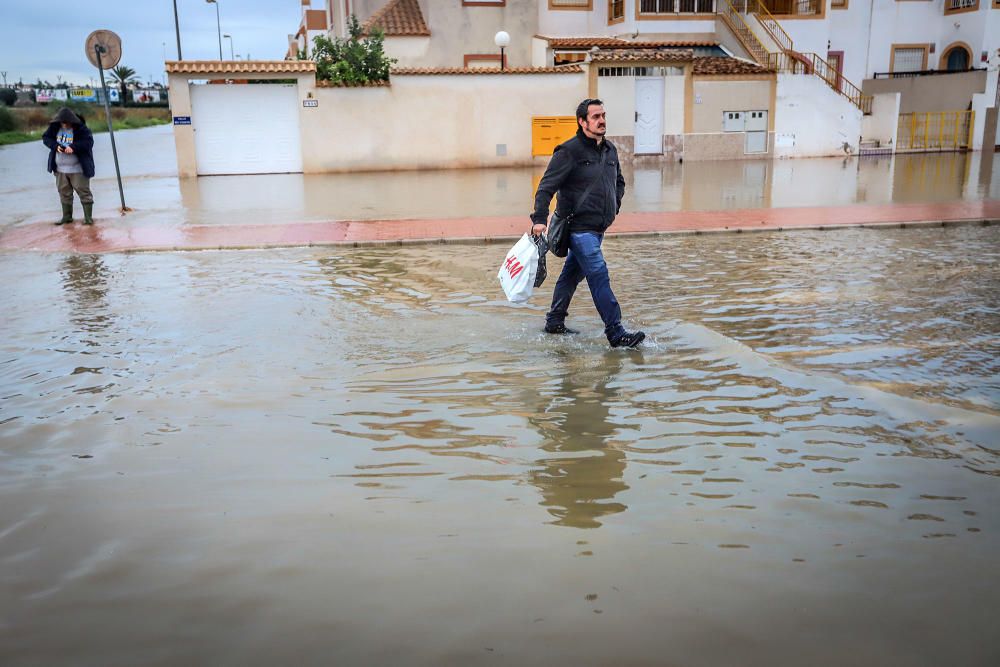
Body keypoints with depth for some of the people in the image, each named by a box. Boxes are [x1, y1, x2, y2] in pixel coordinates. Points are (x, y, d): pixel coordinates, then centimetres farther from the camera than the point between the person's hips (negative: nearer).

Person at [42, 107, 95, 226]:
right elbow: (46, 138, 7)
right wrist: (55, 146, -12)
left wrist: (73, 147, -29)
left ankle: (88, 217, 3)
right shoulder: (54, 127, 2)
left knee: (84, 192, -2)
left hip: (78, 168, -5)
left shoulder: (81, 128, -12)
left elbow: (88, 141, -18)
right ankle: (67, 217, 24)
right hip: (60, 168, 5)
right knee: (64, 193, 13)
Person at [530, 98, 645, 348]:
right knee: (599, 278, -12)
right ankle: (616, 333, -11)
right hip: (579, 227, -8)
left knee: (572, 274, 17)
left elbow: (619, 182, 29)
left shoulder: (610, 150, 12)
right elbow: (546, 187, -13)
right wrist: (540, 219, -22)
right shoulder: (568, 151, -11)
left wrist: (614, 207, 17)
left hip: (598, 228, 8)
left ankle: (554, 322, 30)